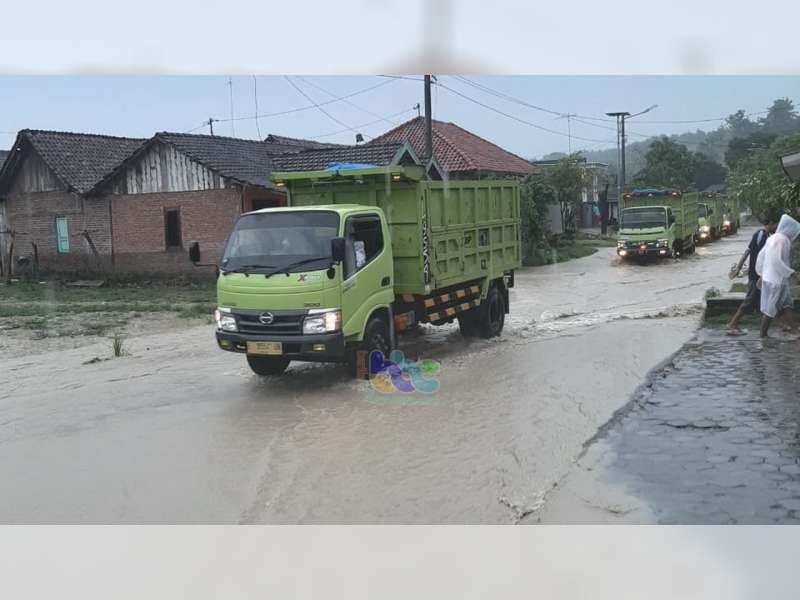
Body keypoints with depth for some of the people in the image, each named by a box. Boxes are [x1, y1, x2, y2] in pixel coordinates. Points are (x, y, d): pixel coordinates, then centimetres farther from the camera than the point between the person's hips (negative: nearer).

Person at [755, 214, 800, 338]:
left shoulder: (773, 238, 10)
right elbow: (777, 260, -25)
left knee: (782, 307, 16)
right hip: (776, 280, -9)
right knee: (770, 309, 1)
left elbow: (761, 256, 14)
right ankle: (763, 335, 9)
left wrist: (761, 274, 20)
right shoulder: (782, 239, -17)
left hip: (769, 277, 9)